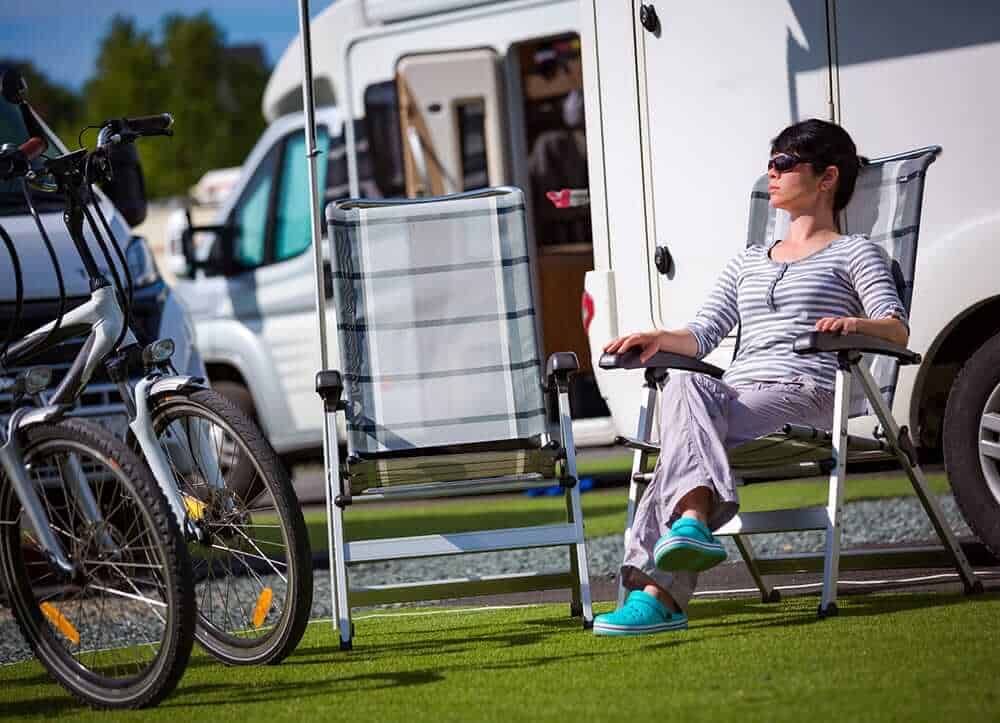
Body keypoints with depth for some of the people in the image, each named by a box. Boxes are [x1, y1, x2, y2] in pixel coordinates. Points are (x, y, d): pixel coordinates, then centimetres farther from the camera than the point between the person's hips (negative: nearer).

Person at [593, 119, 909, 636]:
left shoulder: (852, 253, 16)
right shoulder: (748, 262, 34)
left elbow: (897, 330, 0)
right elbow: (703, 334, 23)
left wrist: (855, 324, -23)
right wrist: (660, 338, 2)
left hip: (802, 394, -5)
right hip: (735, 392, 5)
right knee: (683, 387, -34)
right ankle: (692, 520, -55)